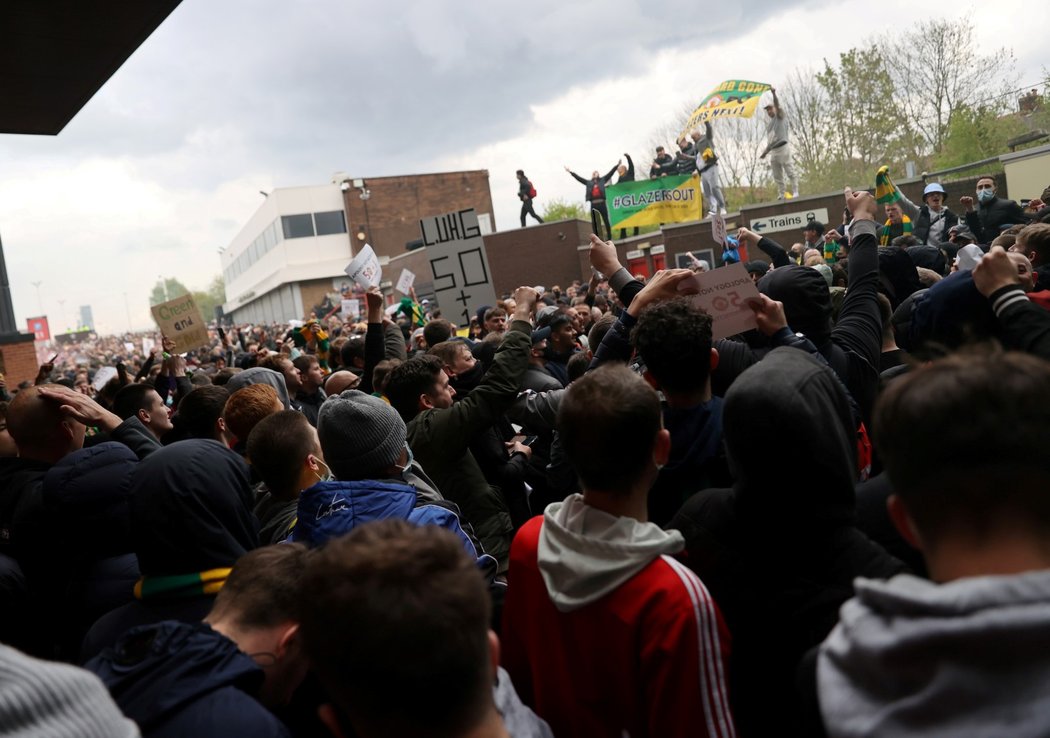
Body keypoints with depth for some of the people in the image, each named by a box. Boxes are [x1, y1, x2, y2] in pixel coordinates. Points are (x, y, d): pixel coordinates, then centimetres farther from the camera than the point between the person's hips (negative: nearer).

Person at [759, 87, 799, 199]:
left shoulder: (780, 116, 5)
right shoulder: (769, 123, 24)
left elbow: (778, 106, -15)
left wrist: (774, 93, -29)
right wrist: (765, 152, 23)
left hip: (783, 147, -8)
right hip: (774, 150, 8)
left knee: (790, 171, -9)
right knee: (777, 176, 7)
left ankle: (795, 192, -10)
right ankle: (781, 195, 10)